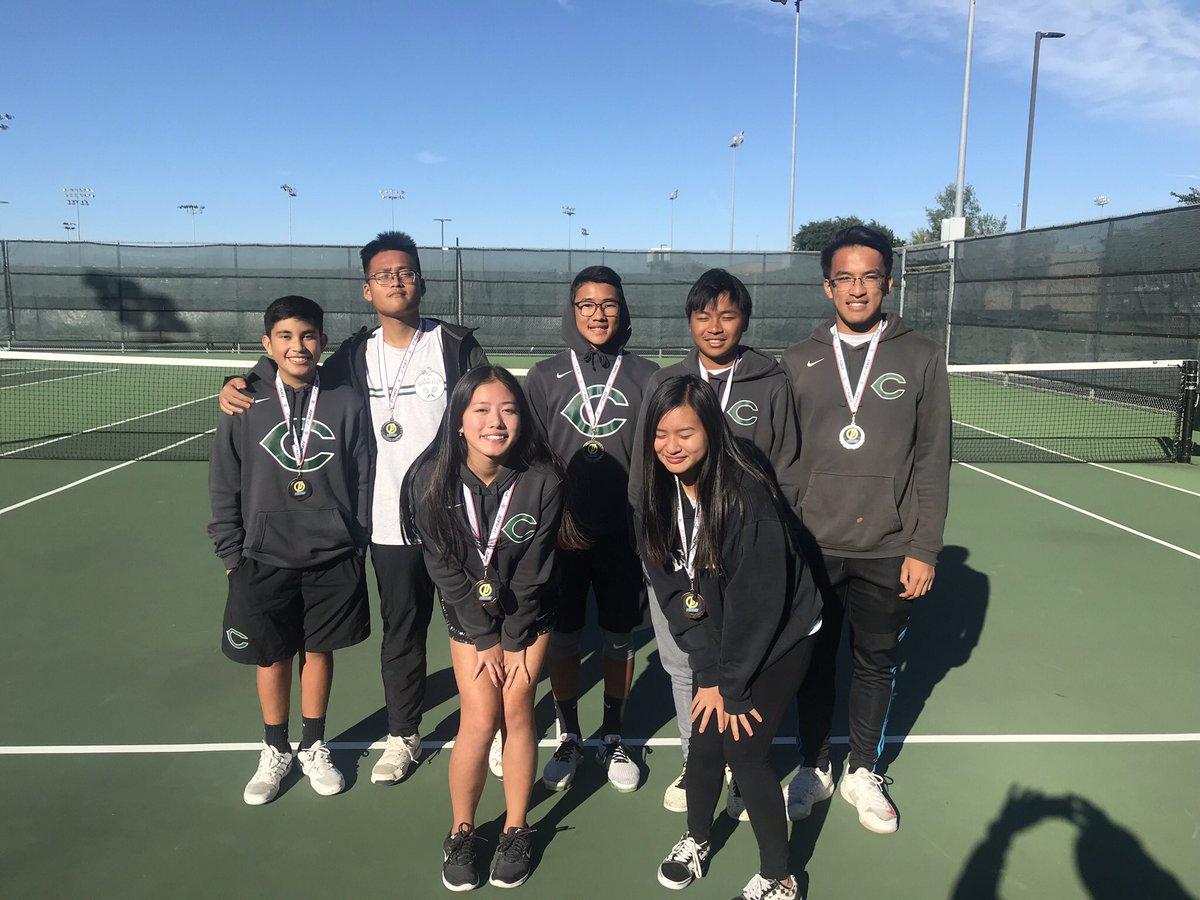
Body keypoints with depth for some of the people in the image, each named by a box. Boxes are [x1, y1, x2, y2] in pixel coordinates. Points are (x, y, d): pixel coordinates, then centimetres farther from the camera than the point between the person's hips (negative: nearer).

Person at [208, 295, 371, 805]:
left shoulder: (346, 404, -5)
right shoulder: (245, 405, -5)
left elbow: (361, 480, 0)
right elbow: (224, 487, 2)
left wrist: (357, 545, 0)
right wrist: (231, 554, 2)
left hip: (332, 559, 0)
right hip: (264, 559, 0)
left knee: (319, 650, 14)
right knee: (272, 656, 13)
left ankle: (314, 747, 34)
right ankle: (275, 752, 34)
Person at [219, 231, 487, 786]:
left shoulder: (457, 346, -3)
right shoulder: (356, 355, 5)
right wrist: (242, 384, 1)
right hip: (391, 526, 3)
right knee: (401, 633, 14)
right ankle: (403, 736, 33)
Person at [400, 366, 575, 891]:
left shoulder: (544, 481, -24)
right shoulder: (431, 480, -22)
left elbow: (532, 573, -14)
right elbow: (445, 569, -13)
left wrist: (512, 642, -8)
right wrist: (485, 639, -9)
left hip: (528, 613, 0)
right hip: (468, 615, 0)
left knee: (516, 710, -3)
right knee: (479, 719, -6)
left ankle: (516, 832, 18)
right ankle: (461, 834, 17)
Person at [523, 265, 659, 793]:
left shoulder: (646, 376, 1)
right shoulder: (544, 378, 1)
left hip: (625, 532, 0)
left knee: (619, 639, 11)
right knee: (563, 639, 10)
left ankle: (613, 739, 31)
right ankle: (569, 738, 30)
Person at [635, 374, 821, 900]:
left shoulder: (747, 495, -28)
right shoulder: (658, 500, -10)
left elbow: (758, 601, -24)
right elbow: (673, 592, -7)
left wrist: (731, 684, -16)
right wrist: (709, 674, -12)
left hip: (779, 640, -5)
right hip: (718, 644, 5)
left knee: (744, 752, -5)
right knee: (705, 741, 8)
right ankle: (696, 839, 37)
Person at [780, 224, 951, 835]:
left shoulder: (921, 358, 0)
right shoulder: (798, 361, 4)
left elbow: (933, 461, -1)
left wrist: (924, 549, -5)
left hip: (889, 552, -1)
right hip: (812, 548, 1)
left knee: (876, 664, 12)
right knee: (813, 661, 12)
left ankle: (863, 772, 33)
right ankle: (815, 768, 32)